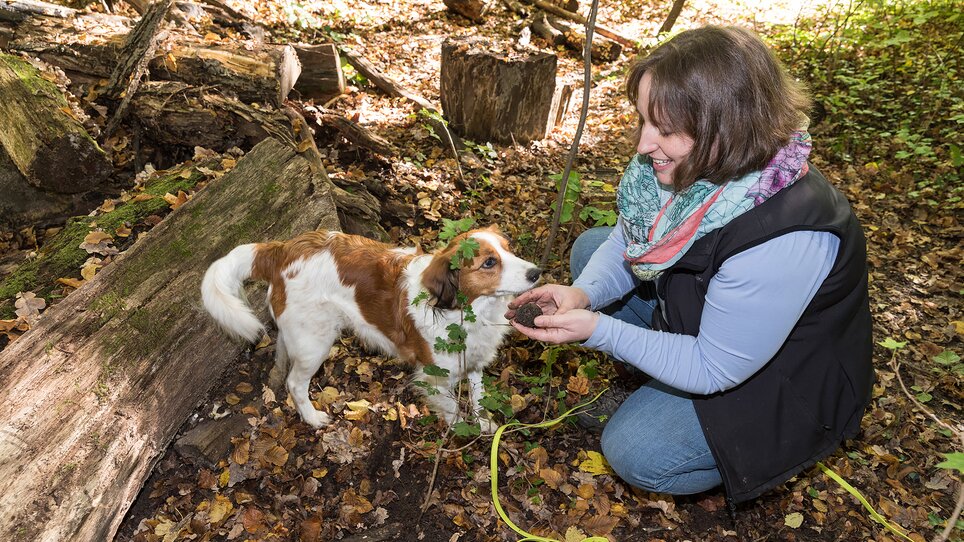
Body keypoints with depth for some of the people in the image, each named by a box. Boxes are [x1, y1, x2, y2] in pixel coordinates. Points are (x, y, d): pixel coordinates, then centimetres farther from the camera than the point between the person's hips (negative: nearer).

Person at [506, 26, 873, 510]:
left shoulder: (782, 241, -41)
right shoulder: (687, 161, -19)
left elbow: (714, 369, -30)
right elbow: (628, 239, -4)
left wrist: (597, 330, -34)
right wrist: (584, 294, -24)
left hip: (781, 377, -7)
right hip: (693, 306, 7)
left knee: (634, 452, -18)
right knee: (590, 247, 1)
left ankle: (777, 448, 10)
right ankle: (652, 384, 11)